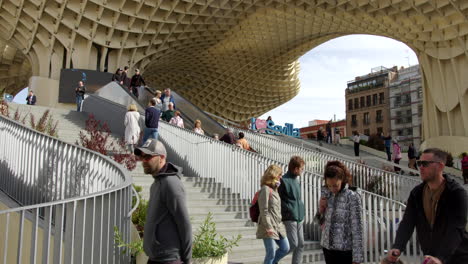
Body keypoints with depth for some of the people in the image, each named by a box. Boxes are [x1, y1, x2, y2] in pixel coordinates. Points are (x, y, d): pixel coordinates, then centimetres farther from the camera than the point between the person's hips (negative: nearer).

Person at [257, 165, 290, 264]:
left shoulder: (274, 189, 14)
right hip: (269, 227, -9)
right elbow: (264, 210, -17)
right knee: (271, 253, -2)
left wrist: (280, 224, 18)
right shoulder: (265, 189, -14)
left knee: (285, 248, 13)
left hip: (278, 226, 9)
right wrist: (268, 227, -19)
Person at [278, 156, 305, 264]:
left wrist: (302, 212, 12)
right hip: (290, 218, -8)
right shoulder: (284, 180, -13)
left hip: (299, 218, 8)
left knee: (300, 245, 9)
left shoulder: (296, 180, 13)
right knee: (293, 244, -7)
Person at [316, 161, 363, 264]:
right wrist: (321, 210, -7)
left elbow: (356, 229, -14)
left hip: (345, 250, -5)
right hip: (327, 247, 5)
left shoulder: (352, 197, -14)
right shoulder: (326, 194, 3)